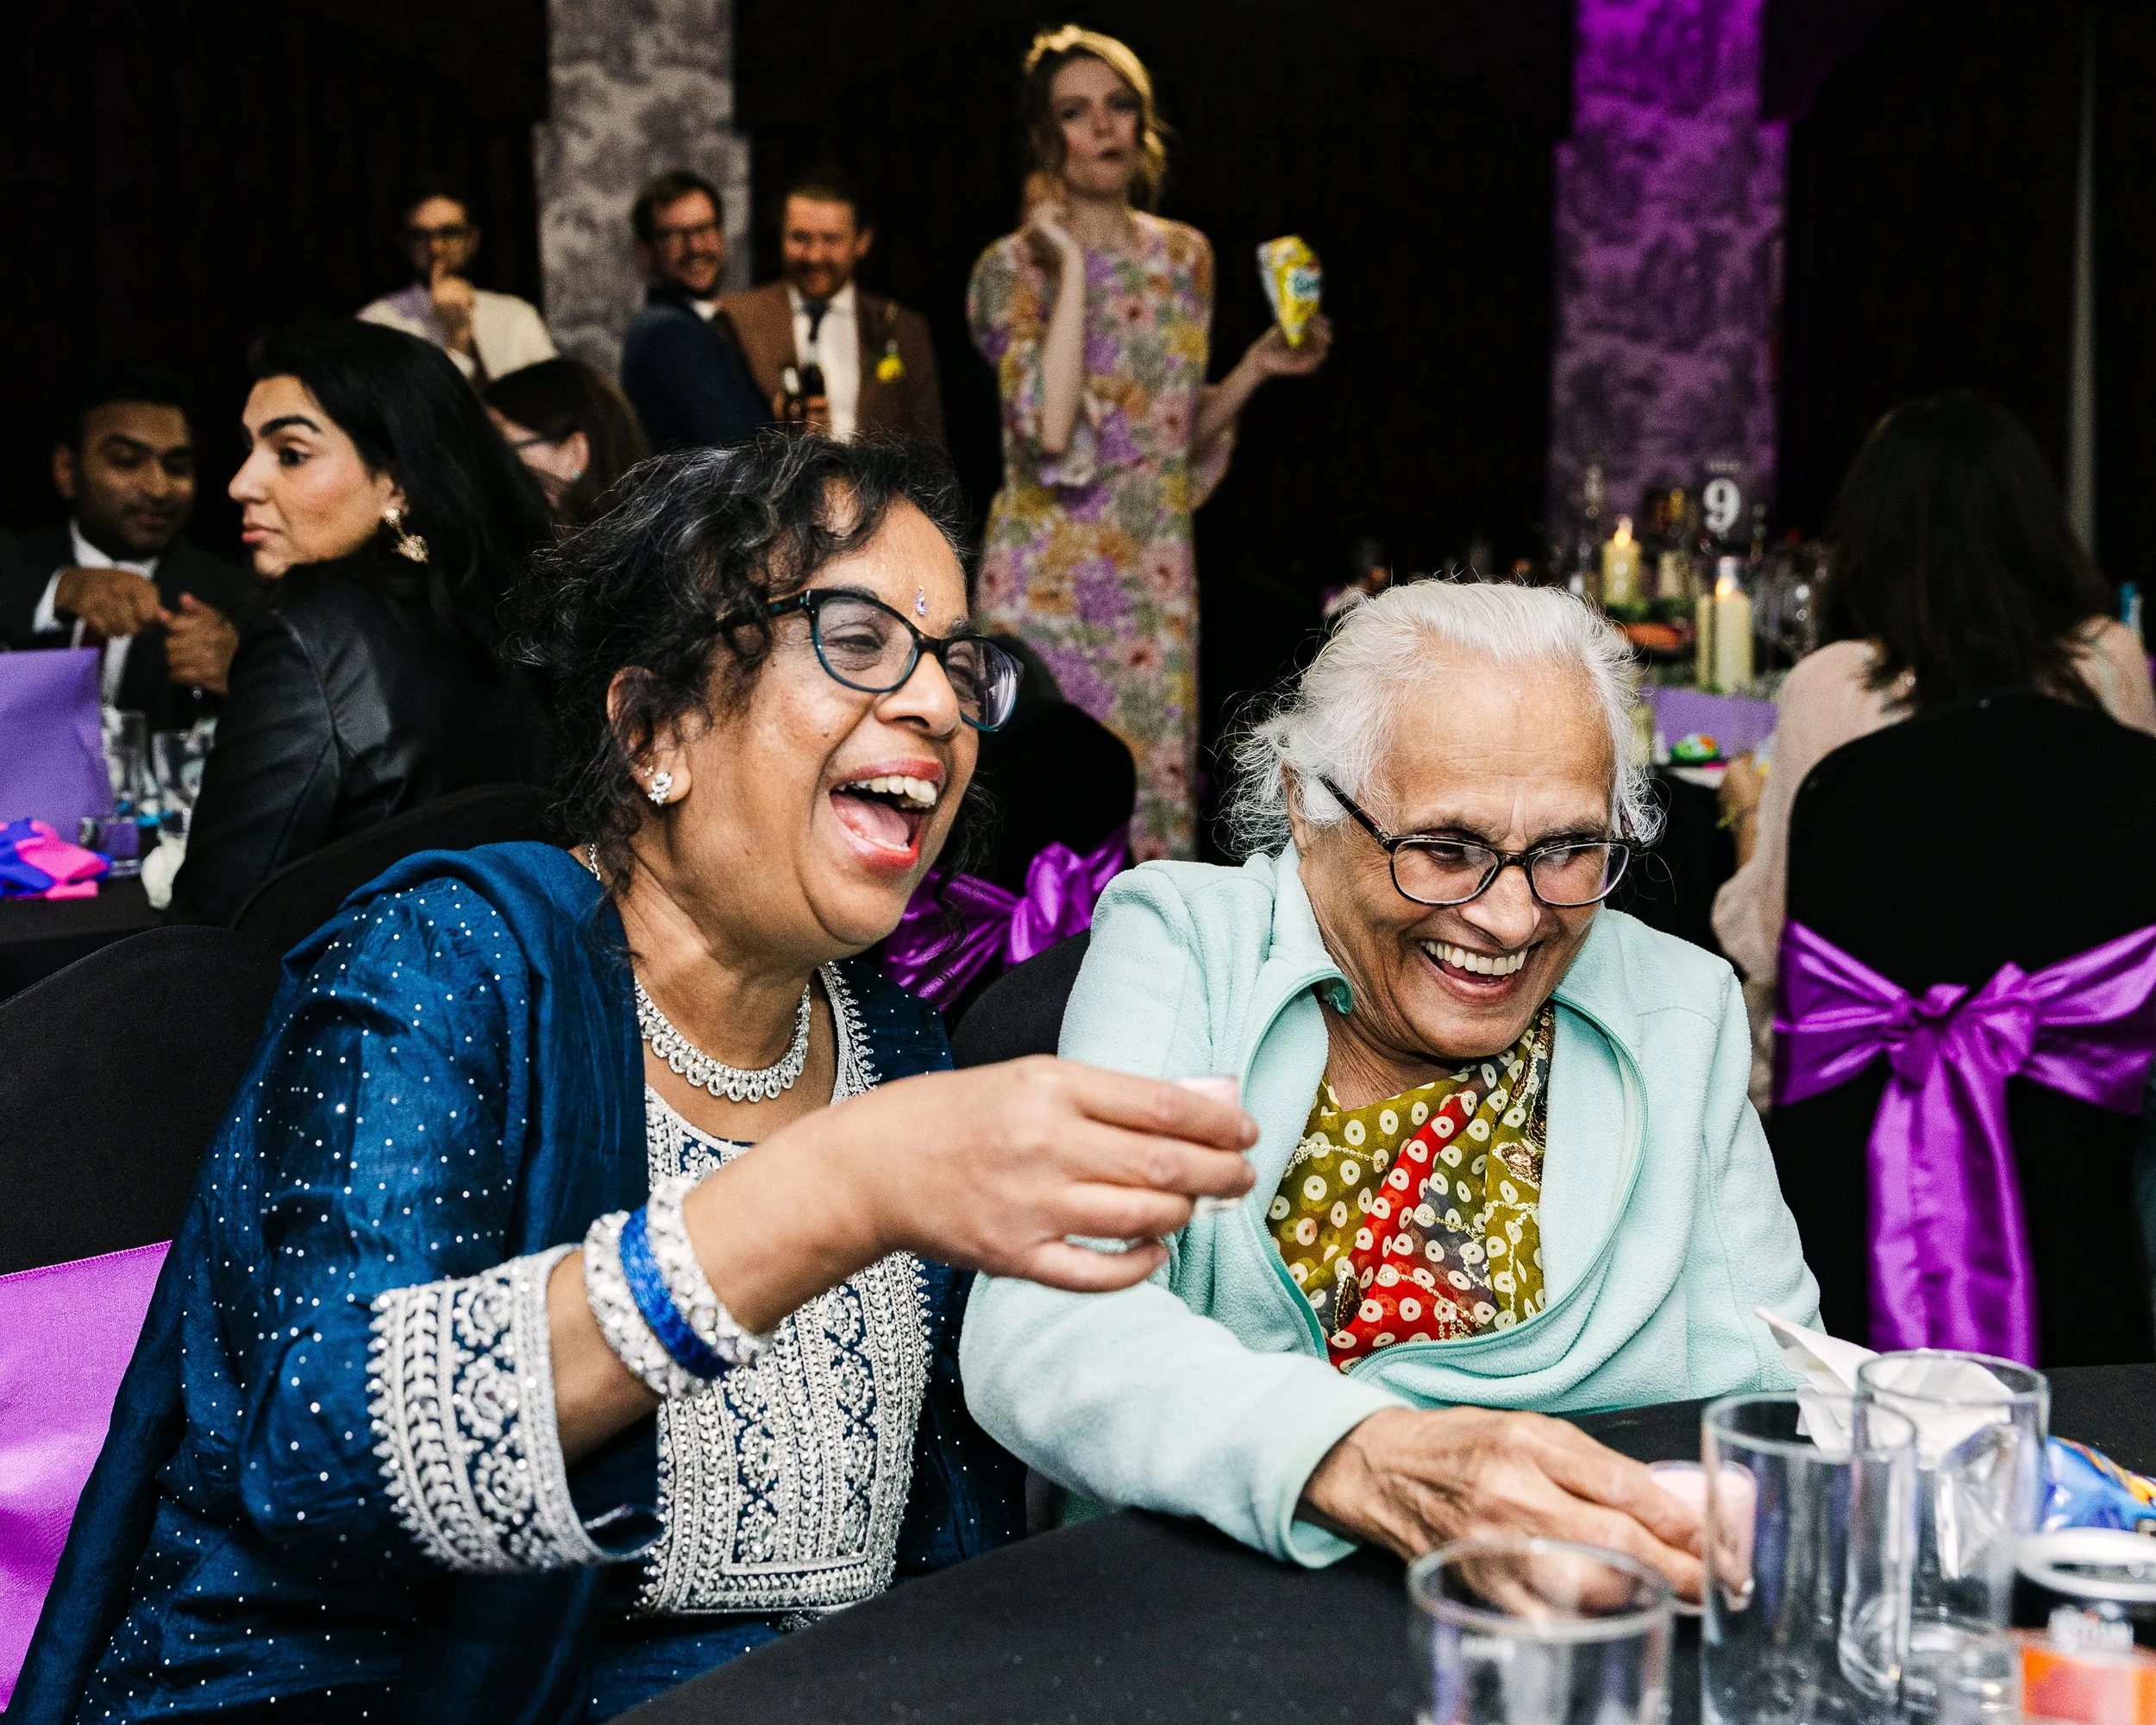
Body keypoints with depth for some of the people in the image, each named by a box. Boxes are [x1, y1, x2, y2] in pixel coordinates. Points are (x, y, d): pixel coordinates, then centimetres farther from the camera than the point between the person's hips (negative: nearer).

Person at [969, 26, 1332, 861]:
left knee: (1155, 801, 6)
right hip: (1050, 580, -5)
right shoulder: (1014, 265, -6)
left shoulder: (1184, 256, 10)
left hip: (1154, 578, 5)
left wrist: (1254, 369, 1)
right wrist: (1073, 267, -17)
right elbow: (1048, 431, -23)